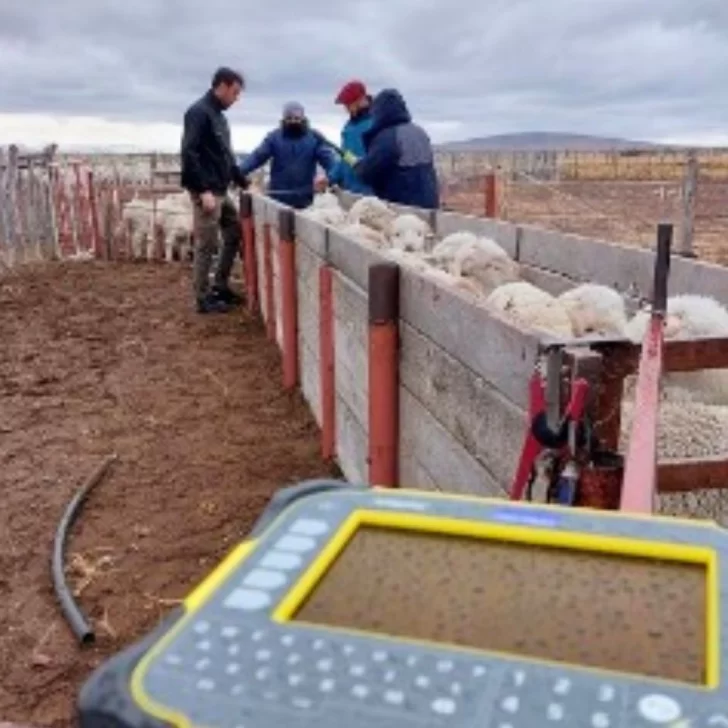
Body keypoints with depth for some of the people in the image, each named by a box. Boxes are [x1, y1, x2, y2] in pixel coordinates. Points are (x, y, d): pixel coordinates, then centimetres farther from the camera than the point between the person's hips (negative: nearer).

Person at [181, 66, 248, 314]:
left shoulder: (219, 115, 17)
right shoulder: (198, 112, -13)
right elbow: (189, 154, -20)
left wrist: (244, 182, 18)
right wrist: (204, 191, -24)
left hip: (221, 190, 10)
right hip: (206, 192, -10)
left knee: (234, 234, 15)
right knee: (206, 245, -4)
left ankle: (220, 286, 25)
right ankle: (204, 298, 6)